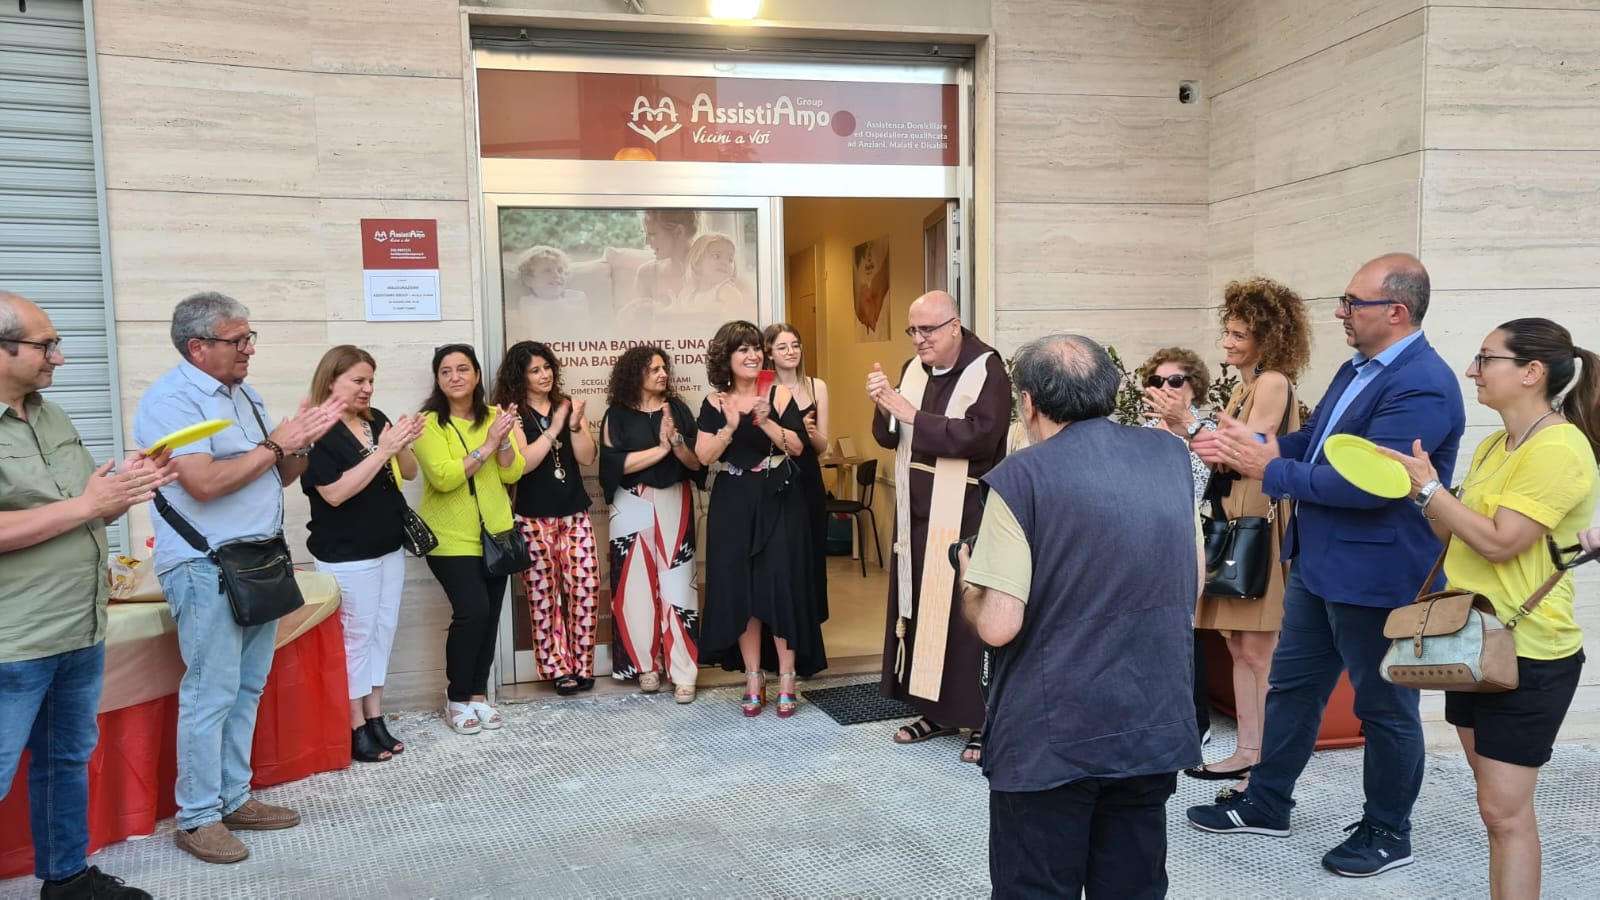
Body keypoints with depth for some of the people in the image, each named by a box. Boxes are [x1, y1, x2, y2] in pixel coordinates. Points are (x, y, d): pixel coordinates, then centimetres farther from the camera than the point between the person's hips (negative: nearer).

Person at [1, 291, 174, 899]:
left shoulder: (53, 417, 11)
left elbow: (89, 514, 17)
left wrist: (126, 487, -2)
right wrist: (87, 504, -20)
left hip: (81, 633, 8)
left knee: (68, 759, 19)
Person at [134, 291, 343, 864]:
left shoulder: (243, 396, 15)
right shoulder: (172, 399, -11)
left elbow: (279, 477, 20)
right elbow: (203, 483, -23)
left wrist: (305, 441, 0)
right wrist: (275, 444, -14)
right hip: (207, 568, -8)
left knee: (247, 688, 13)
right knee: (211, 694, -3)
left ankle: (235, 799, 24)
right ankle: (197, 818, 8)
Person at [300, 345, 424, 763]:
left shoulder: (377, 420, 4)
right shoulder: (318, 432, -14)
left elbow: (409, 473, 8)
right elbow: (335, 493, -22)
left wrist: (403, 446, -13)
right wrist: (381, 451, -24)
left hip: (389, 547, 7)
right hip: (346, 554, -7)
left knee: (383, 632, 11)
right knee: (355, 636, -2)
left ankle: (375, 717, 20)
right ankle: (356, 728, 8)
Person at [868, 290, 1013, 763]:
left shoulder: (987, 370, -11)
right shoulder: (913, 369, 8)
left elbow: (980, 435, -24)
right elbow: (888, 438, 9)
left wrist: (914, 416, -24)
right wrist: (884, 407, -12)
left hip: (966, 514, -6)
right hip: (917, 511, 7)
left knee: (967, 612, -2)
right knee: (919, 606, 11)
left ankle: (983, 718, 10)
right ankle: (936, 711, 24)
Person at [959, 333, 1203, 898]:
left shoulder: (1022, 478, -15)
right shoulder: (1171, 456, 3)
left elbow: (997, 626, -18)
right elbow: (1192, 584, 15)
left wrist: (968, 580, 1)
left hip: (1051, 740, -5)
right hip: (1155, 727, 5)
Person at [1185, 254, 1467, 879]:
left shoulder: (1423, 387, -24)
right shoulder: (1358, 369, 7)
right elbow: (1313, 441, 11)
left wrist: (1270, 470, -23)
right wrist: (1247, 447, -6)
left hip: (1377, 577, -9)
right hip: (1319, 564, 10)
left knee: (1385, 707, 10)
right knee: (1291, 686, 18)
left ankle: (1387, 834, 29)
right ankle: (1265, 805, 34)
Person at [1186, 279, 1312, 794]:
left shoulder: (1273, 383, -9)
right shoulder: (1243, 387, 18)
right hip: (1232, 522, 10)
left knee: (1259, 648, -6)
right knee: (1238, 644, 11)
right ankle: (1247, 753, 19)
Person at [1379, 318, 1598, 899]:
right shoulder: (1494, 446, 10)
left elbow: (1498, 543, -24)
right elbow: (1456, 536, 10)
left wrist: (1429, 488, -18)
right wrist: (1422, 491, -4)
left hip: (1528, 654, -9)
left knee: (1505, 809, -3)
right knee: (1496, 801, 17)